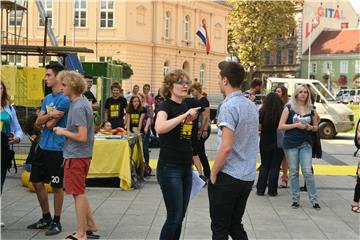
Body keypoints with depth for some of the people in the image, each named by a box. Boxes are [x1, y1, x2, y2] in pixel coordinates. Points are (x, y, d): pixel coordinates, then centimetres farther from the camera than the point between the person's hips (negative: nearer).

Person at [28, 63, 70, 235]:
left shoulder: (64, 99, -14)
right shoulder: (47, 98, 12)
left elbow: (50, 125, -17)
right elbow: (37, 124, 4)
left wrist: (44, 119, 2)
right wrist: (50, 115, -12)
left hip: (56, 148, -8)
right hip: (43, 146, 8)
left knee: (56, 186, 2)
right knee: (37, 182, 13)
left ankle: (56, 221, 15)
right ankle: (46, 218, 28)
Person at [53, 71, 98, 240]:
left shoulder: (78, 107, -20)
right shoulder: (82, 102, 10)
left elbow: (82, 136, -24)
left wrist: (63, 131, -12)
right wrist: (65, 130, 11)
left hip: (76, 156, -10)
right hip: (82, 154, 10)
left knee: (78, 193, -1)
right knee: (79, 192, 20)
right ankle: (90, 225, 28)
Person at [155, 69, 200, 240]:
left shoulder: (186, 107, 12)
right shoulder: (165, 106, -10)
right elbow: (159, 128, -33)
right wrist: (185, 115, -32)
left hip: (186, 168, 7)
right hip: (169, 168, -7)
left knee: (180, 216, 11)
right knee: (174, 217, -7)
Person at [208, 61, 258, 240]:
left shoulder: (229, 106, -16)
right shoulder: (251, 106, 10)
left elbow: (226, 147, -22)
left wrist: (213, 173, -11)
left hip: (228, 177, -8)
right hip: (247, 176, 8)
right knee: (236, 225, 16)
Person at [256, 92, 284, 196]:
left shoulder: (262, 111, -10)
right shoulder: (282, 112, -10)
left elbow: (259, 127, -8)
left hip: (265, 142, 0)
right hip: (278, 142, 0)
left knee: (264, 166, 12)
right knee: (275, 167, 8)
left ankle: (260, 189, 11)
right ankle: (272, 190, 8)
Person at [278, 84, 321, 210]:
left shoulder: (311, 109, 7)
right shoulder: (289, 108, 0)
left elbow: (316, 126, 17)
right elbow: (281, 126, -5)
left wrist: (310, 127, -6)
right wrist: (296, 125, -15)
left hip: (306, 144, 1)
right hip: (291, 144, -1)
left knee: (307, 171, -4)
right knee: (294, 172, 5)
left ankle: (314, 200, 3)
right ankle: (295, 199, 14)